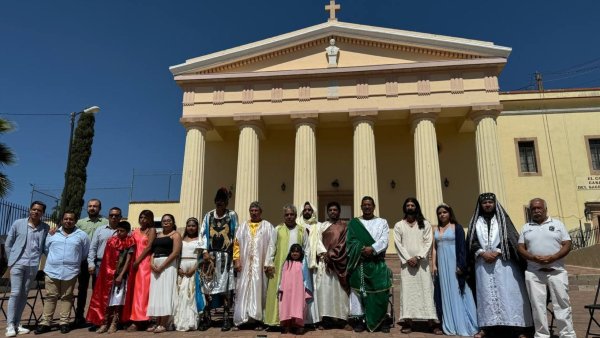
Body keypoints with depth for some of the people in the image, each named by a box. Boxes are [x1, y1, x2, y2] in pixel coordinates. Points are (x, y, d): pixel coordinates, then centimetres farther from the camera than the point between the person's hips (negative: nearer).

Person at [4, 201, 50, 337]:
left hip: (33, 265, 2)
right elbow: (8, 244, 7)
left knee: (24, 294, 9)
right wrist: (11, 260, 6)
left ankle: (17, 323, 18)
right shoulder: (18, 223, 0)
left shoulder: (46, 228, 2)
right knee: (15, 293, -4)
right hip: (18, 263, -2)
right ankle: (10, 325, 4)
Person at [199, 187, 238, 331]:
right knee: (208, 286, 1)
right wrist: (205, 252, -7)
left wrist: (235, 256, -4)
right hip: (211, 255, 2)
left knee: (226, 287, -3)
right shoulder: (208, 216, 8)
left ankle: (226, 319, 3)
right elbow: (204, 234, 4)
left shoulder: (232, 215, 3)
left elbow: (235, 235, 1)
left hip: (226, 256, -2)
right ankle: (206, 318, 10)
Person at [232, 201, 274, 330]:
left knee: (259, 290, -1)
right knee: (243, 291, 2)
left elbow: (271, 246, -2)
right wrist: (237, 260, -3)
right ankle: (242, 319, 7)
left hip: (260, 264, -2)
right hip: (245, 264, 2)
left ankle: (258, 320, 2)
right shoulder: (243, 226, 12)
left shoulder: (267, 226, 4)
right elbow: (236, 244, 8)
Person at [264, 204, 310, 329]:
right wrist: (269, 263, -4)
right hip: (280, 266, -1)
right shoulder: (278, 229, 7)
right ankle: (276, 320, 5)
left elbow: (306, 249, 9)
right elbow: (272, 247, 3)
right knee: (278, 291, -1)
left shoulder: (302, 230, 9)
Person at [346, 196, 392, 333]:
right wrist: (362, 250, -15)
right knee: (358, 290, 1)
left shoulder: (382, 222, 10)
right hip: (359, 262, 0)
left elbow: (384, 241, -2)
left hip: (377, 263, 0)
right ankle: (359, 319, 8)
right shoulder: (353, 223, 9)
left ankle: (382, 320, 8)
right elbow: (350, 241, 0)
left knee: (380, 291, -2)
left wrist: (372, 249, -18)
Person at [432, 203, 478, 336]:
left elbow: (462, 247, -9)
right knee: (445, 293, 8)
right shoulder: (437, 230, 13)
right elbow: (434, 248, 12)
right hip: (441, 265, 5)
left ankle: (462, 325, 7)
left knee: (456, 293, -2)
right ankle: (450, 325, 16)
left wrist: (460, 265, -16)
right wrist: (434, 265, 4)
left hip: (453, 264, -5)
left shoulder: (457, 227, -2)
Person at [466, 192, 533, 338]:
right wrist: (482, 253, -11)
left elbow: (509, 238, -3)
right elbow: (471, 241, 4)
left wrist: (496, 252, -14)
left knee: (508, 293, -4)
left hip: (503, 262, -2)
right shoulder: (476, 222, 11)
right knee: (486, 294, 3)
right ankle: (486, 326, 6)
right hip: (483, 263, 2)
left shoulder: (502, 219, 7)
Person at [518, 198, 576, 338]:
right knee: (538, 306, 3)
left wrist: (553, 257, -16)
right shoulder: (526, 227, 12)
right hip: (533, 273, 1)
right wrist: (533, 257, -13)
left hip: (557, 271, -1)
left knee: (562, 304, 0)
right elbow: (520, 248, 7)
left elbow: (567, 245, 1)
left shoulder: (557, 224, 8)